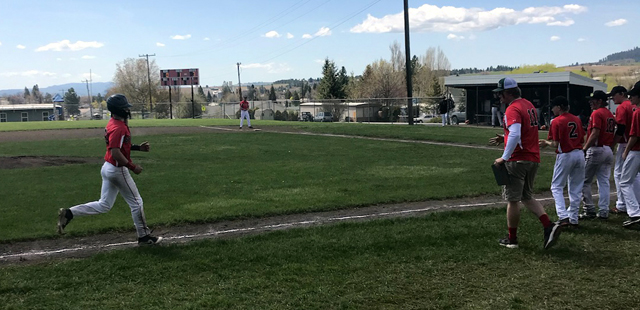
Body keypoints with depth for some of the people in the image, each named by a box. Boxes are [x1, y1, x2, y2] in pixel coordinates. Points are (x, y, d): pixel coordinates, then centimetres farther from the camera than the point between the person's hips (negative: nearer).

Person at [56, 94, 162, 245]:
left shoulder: (113, 124, 10)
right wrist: (133, 167, -20)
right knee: (136, 202, 5)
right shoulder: (118, 128, -21)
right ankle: (144, 236, 16)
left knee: (104, 205, 15)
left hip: (108, 168, 10)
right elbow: (116, 153, -27)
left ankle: (69, 213, 8)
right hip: (117, 170, -9)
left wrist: (138, 147, 14)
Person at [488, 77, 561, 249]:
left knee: (512, 200, 4)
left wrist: (504, 158, -24)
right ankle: (549, 226, 2)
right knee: (527, 197, 19)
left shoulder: (513, 109, -16)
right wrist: (504, 138, 18)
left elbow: (515, 135, -29)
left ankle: (512, 239, 13)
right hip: (533, 159, 9)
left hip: (517, 160, -9)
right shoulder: (529, 105, 14)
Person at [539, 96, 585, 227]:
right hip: (579, 154, 6)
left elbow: (555, 144, -13)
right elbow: (582, 139, 12)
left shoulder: (556, 121, -11)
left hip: (565, 156, -6)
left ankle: (563, 216, -11)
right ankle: (573, 218, 18)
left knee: (556, 187, 3)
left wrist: (546, 143, 5)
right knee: (576, 188, 13)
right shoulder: (577, 119, 9)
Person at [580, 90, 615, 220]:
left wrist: (584, 149, -18)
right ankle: (604, 211, 9)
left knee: (584, 181, 0)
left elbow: (595, 133, -20)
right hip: (609, 151, 9)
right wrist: (610, 148, 19)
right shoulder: (610, 114, 16)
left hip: (596, 150, -9)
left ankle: (590, 210, 0)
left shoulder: (597, 113, -11)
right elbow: (612, 133, 15)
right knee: (604, 182, 9)